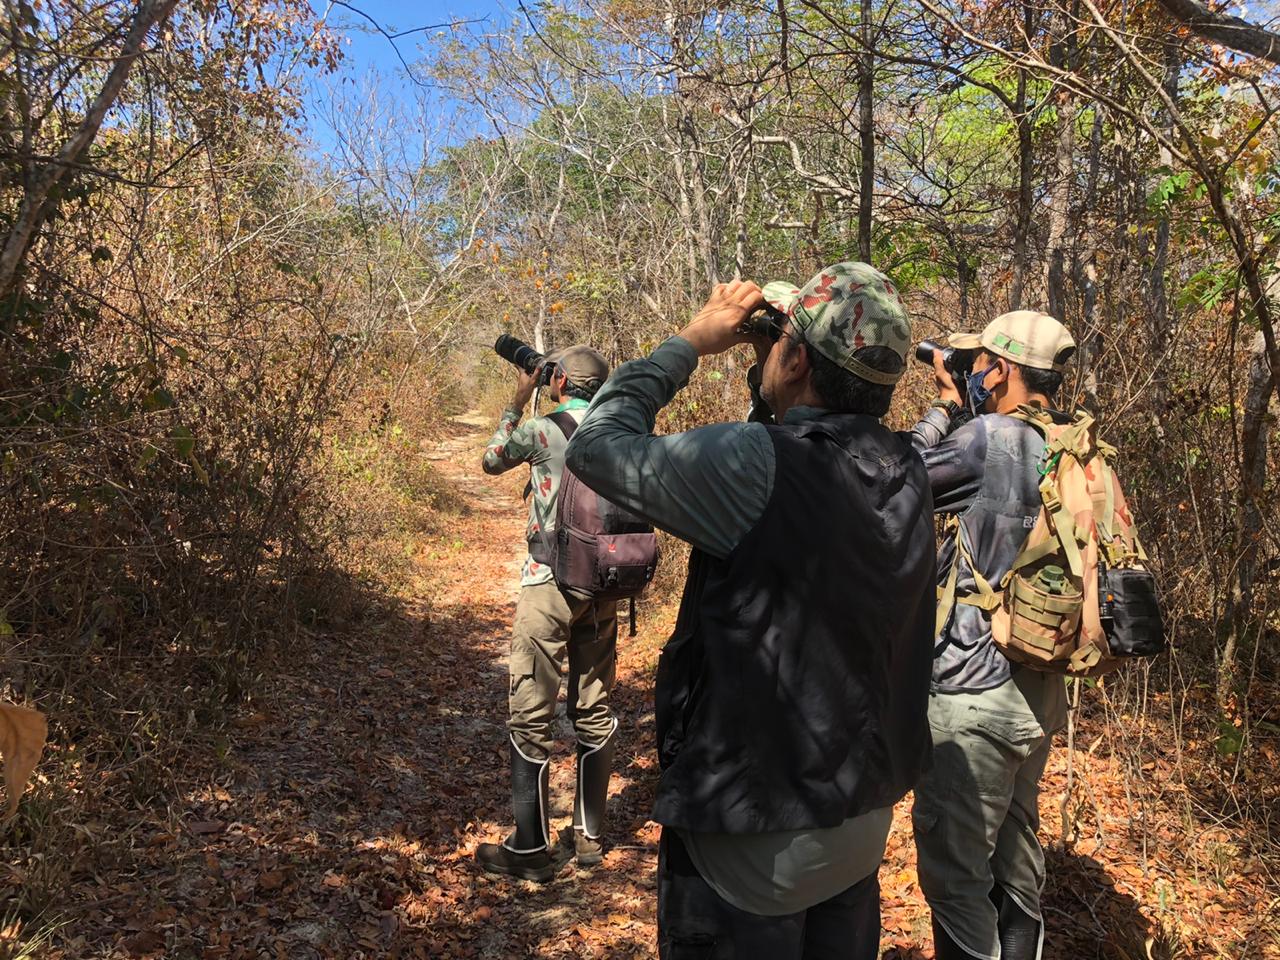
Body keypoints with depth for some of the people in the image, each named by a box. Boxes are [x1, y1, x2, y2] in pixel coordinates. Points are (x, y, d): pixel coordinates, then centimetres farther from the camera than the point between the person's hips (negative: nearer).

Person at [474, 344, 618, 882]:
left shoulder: (542, 429, -9)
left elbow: (492, 460, 10)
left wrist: (517, 402, 17)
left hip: (550, 585, -5)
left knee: (531, 716, 3)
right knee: (594, 710, 15)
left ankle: (530, 849, 10)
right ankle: (590, 837, 24)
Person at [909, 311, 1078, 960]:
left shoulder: (992, 437, -20)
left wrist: (944, 407, 2)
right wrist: (958, 413, 8)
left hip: (977, 697, -9)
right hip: (1039, 689, 9)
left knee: (954, 869, 4)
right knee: (1016, 848, 25)